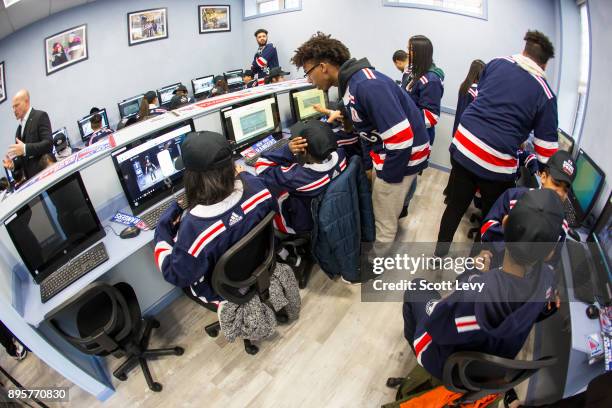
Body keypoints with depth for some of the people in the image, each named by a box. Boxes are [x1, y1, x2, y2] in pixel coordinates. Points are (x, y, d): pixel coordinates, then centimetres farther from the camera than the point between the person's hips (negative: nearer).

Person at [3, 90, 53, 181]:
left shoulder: (40, 116, -2)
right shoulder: (19, 128, 21)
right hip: (30, 178, 7)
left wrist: (25, 149, -24)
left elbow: (48, 144, -15)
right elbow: (23, 157, 22)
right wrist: (13, 164, 2)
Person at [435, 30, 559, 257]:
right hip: (498, 163, -3)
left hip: (463, 147, 3)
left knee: (454, 208, 17)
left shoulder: (497, 63, 8)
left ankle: (439, 255, 34)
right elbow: (546, 150, 0)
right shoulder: (545, 94, 1)